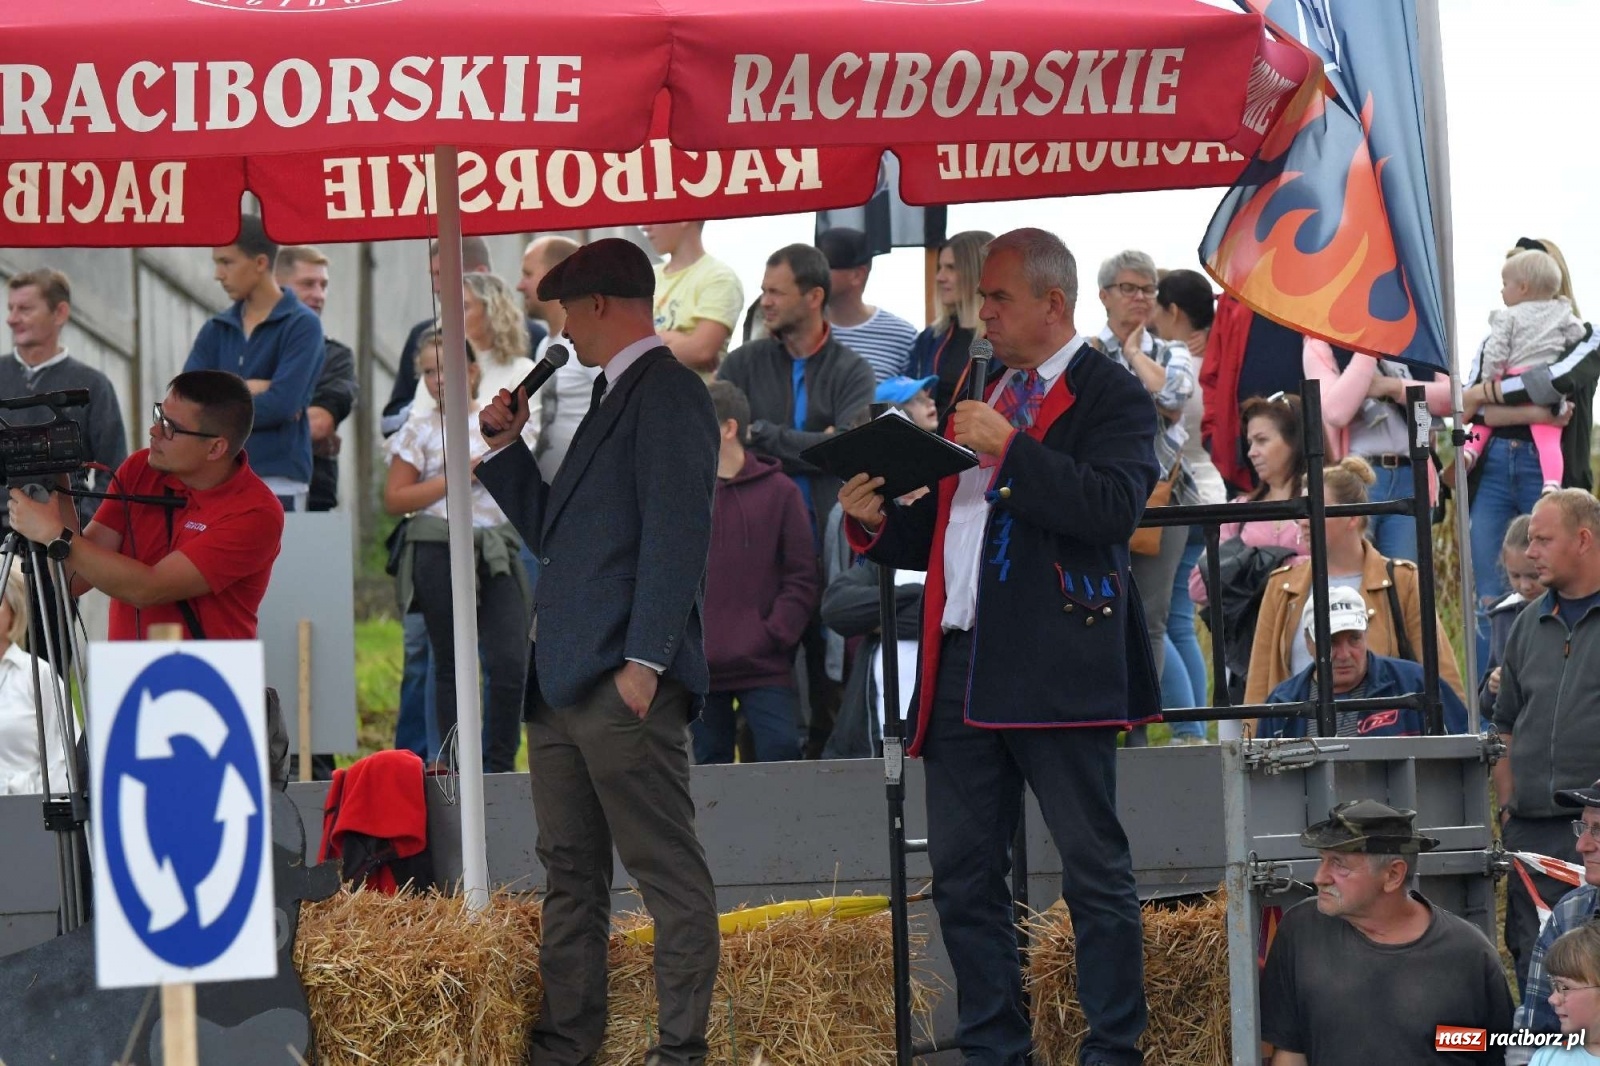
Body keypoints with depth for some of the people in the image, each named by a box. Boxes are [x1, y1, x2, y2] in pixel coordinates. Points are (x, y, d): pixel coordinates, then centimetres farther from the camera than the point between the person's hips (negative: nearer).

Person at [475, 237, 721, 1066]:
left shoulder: (664, 394, -9)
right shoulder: (614, 400, 22)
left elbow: (677, 534, -17)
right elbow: (554, 531, 28)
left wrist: (644, 663, -22)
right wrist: (506, 447, 17)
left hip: (622, 685, -11)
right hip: (564, 681, 11)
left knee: (668, 872, -7)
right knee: (570, 872, 12)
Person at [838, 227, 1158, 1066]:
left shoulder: (1110, 397, -2)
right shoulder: (981, 397, 22)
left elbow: (1113, 508, -19)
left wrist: (1009, 449, -19)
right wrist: (878, 525, 6)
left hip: (1053, 666, -8)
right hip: (961, 665, 8)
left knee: (1095, 869, -3)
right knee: (962, 874, 8)